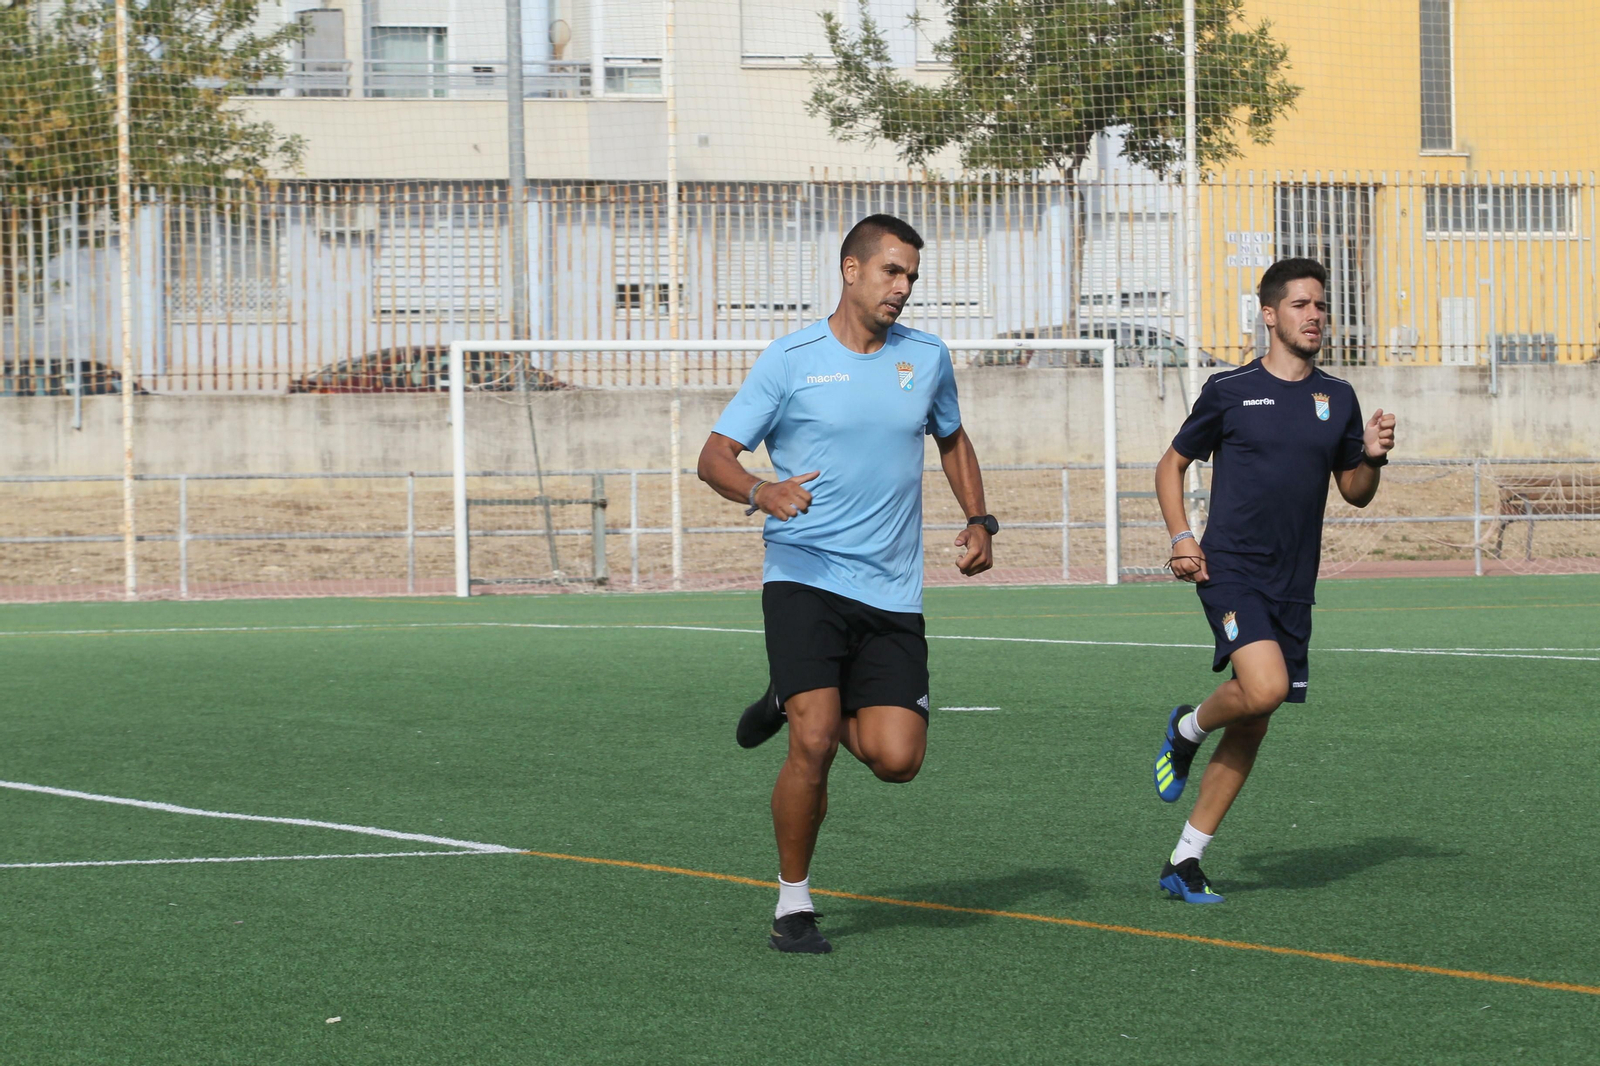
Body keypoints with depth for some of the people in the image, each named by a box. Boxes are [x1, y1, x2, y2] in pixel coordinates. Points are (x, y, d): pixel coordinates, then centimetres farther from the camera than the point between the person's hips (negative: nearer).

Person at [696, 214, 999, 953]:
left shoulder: (927, 358, 10)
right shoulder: (790, 360, -2)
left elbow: (951, 439, 29)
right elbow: (714, 455, -3)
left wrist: (978, 519, 14)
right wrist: (760, 491, -24)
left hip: (892, 593, 4)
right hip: (805, 578, -4)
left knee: (895, 758, -8)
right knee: (814, 746, -16)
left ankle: (801, 704, 24)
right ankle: (793, 903, 3)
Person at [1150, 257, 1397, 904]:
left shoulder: (1337, 399, 11)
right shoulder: (1229, 391, -1)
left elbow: (1355, 492, 18)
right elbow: (1172, 466, 8)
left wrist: (1372, 458, -3)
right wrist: (1181, 538, -6)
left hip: (1294, 584, 5)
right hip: (1232, 571, -5)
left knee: (1252, 725, 5)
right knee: (1264, 688, -27)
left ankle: (1185, 861, 14)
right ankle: (1187, 729, 6)